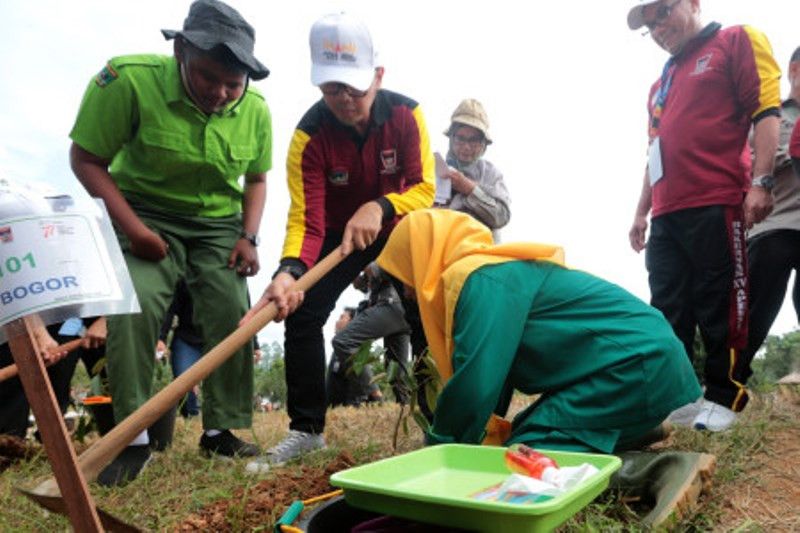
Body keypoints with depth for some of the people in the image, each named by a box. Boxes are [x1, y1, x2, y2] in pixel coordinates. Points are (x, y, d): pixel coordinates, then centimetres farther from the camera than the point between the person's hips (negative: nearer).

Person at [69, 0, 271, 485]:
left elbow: (256, 178, 6)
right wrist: (133, 227, -21)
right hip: (147, 214, -3)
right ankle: (134, 436, -6)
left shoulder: (255, 108, -10)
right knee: (134, 306, -21)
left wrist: (249, 236, -7)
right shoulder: (129, 79, -21)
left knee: (233, 314, -6)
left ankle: (221, 428, 10)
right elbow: (87, 159, -13)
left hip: (220, 223, 3)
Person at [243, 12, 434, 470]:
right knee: (302, 315, -13)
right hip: (339, 232, 0)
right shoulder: (309, 134, -25)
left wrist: (380, 208, -41)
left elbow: (424, 189, -21)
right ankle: (306, 429, 1)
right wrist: (290, 270, -49)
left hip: (403, 224, 1)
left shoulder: (406, 114, -22)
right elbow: (306, 221, -29)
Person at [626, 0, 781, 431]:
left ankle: (724, 397, 8)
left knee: (719, 306, -2)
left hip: (716, 205, -6)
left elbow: (766, 110, -4)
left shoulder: (736, 41, 7)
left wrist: (760, 182, -15)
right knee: (668, 311, 4)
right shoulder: (661, 84, 27)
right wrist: (641, 211, 23)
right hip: (667, 215, 7)